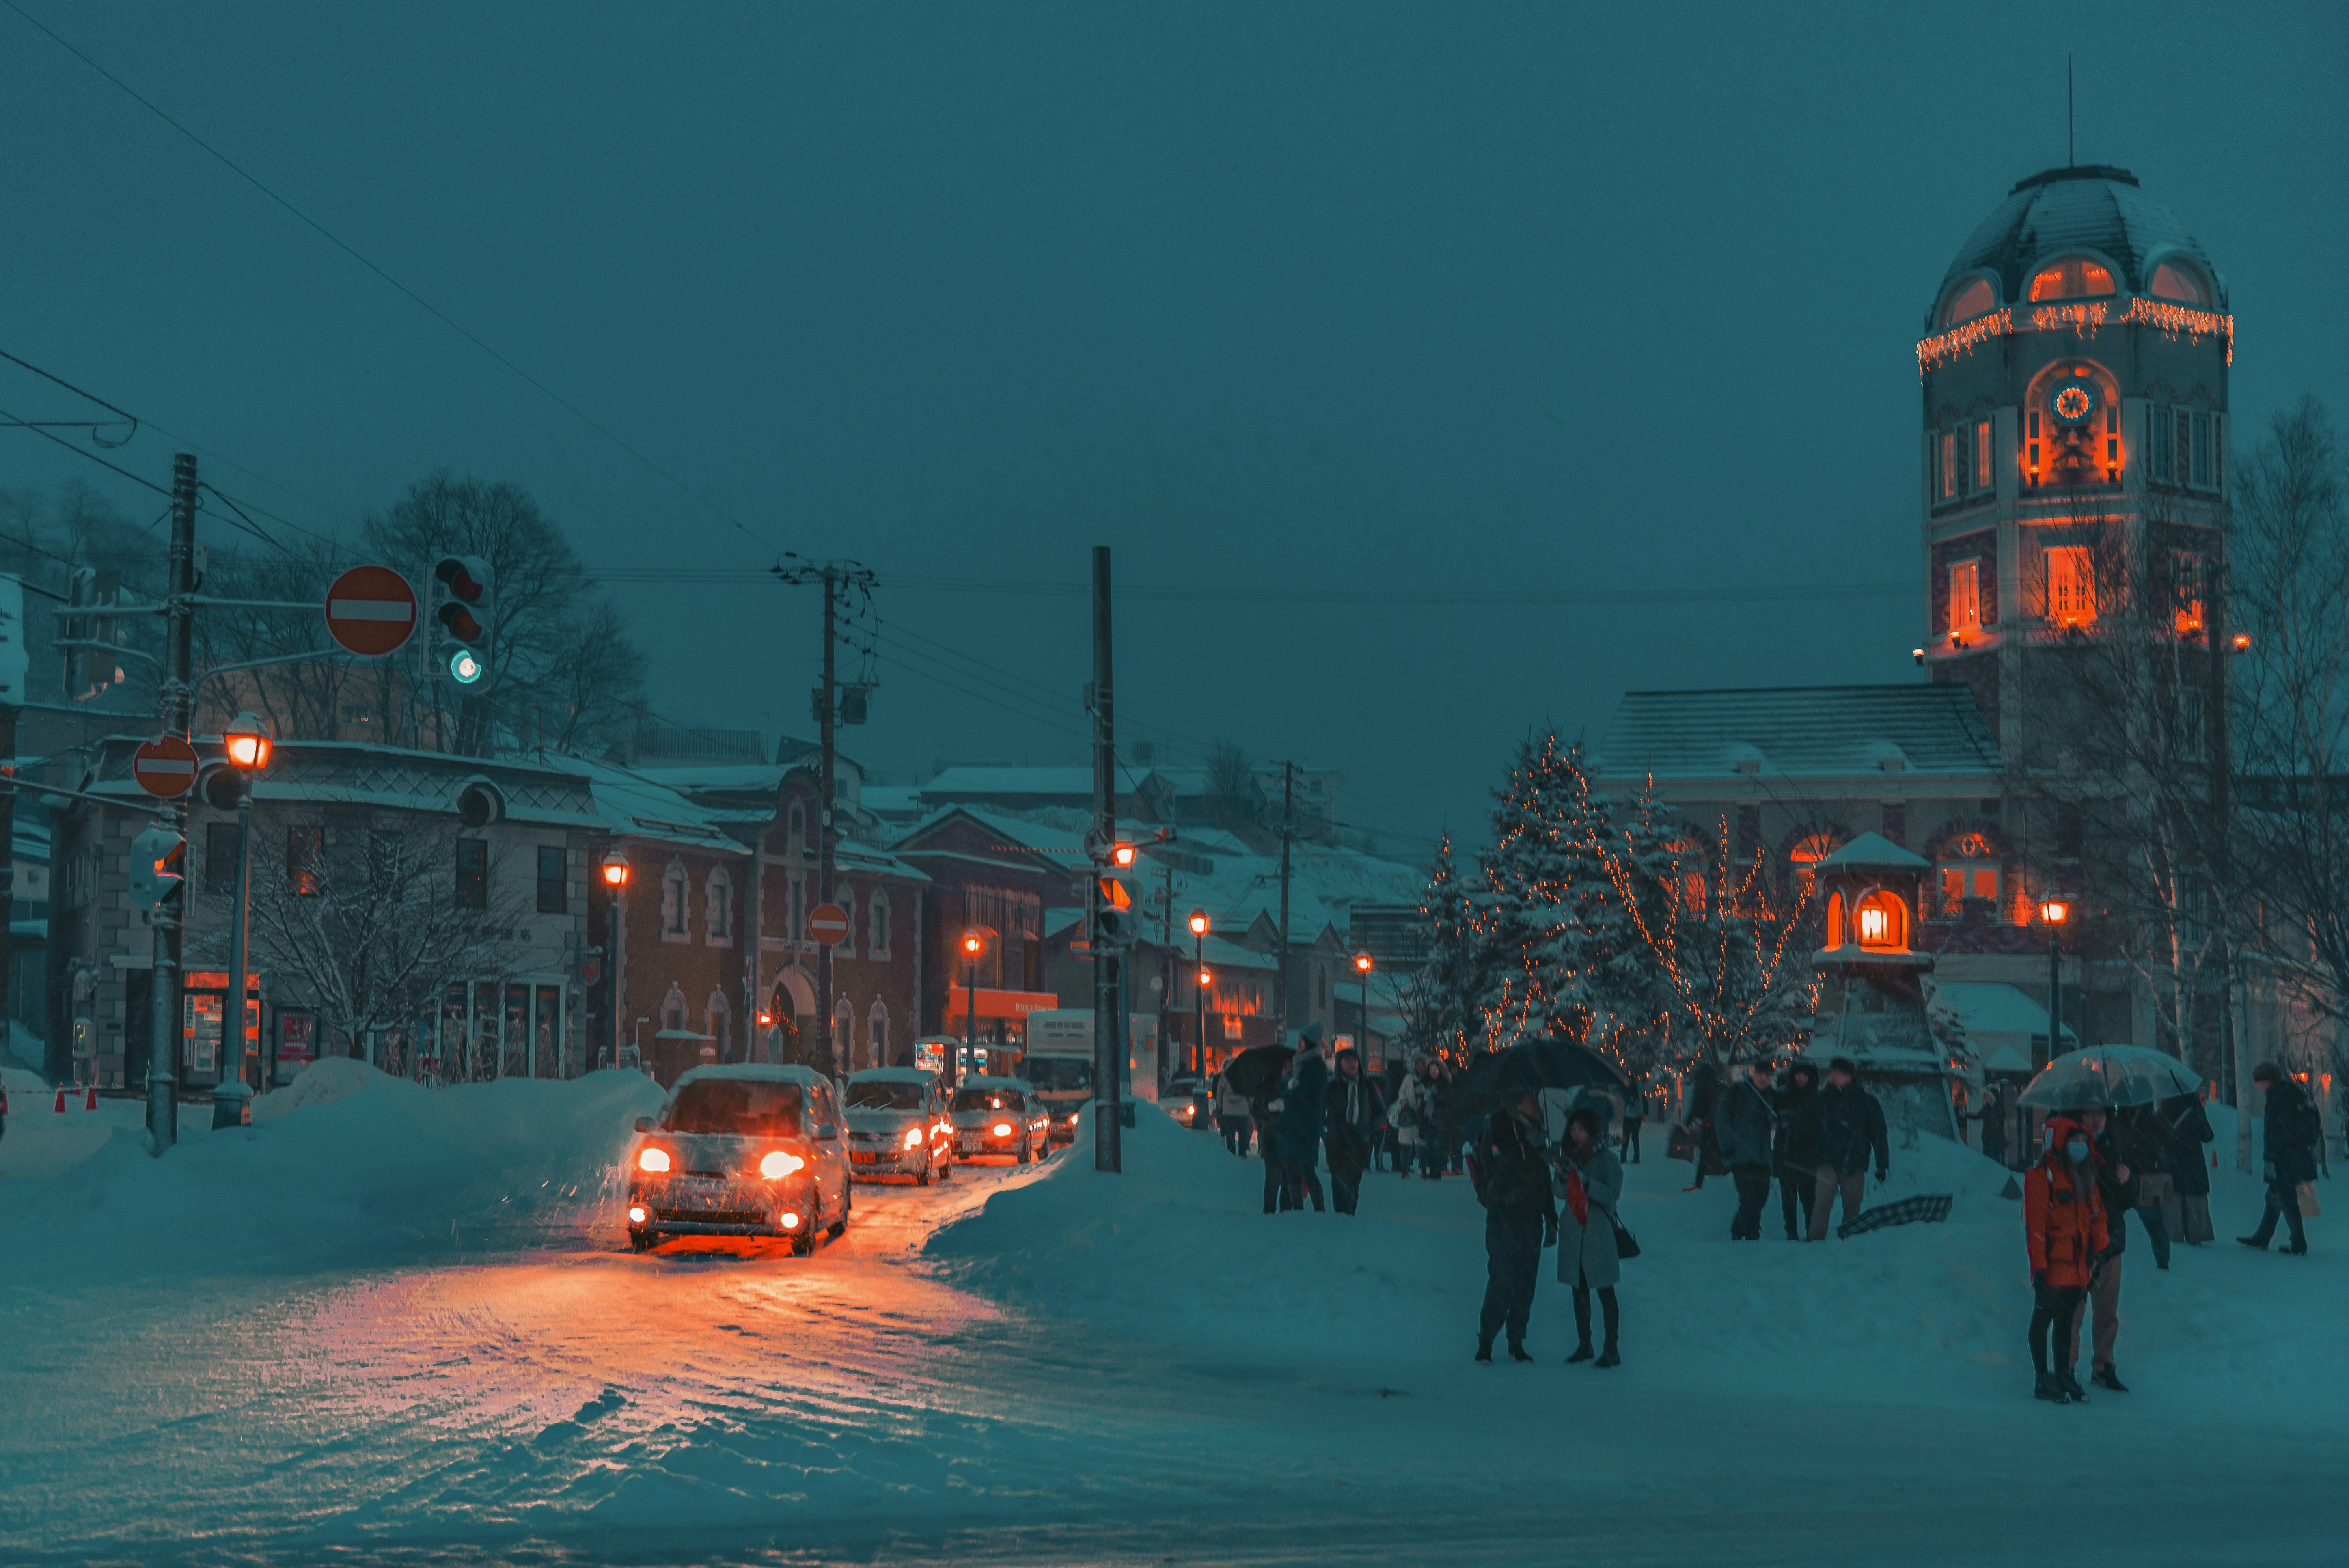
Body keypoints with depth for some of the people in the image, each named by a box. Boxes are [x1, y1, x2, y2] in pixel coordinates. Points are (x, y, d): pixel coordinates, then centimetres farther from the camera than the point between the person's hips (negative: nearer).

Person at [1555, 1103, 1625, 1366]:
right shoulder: (1569, 1155, 8)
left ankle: (1611, 1350, -1)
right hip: (1572, 1233, 5)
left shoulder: (1608, 1161, -5)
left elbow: (1611, 1195, -15)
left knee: (1605, 1293, -4)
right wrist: (1561, 1173, -12)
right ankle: (1584, 1345, 20)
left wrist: (1580, 1176, -23)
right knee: (1579, 1291, 10)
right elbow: (1560, 1192, 9)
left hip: (1598, 1233, -5)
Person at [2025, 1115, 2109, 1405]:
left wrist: (2098, 1247, 8)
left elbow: (2097, 1213, 21)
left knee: (2067, 1321, 13)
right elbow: (2034, 1221, -13)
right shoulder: (2040, 1176, -9)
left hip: (2078, 1264, 8)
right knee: (2044, 1319, -3)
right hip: (2053, 1262, -8)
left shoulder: (2085, 1176, 16)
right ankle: (2042, 1379, 0)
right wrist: (2038, 1265, -17)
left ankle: (2064, 1375, 21)